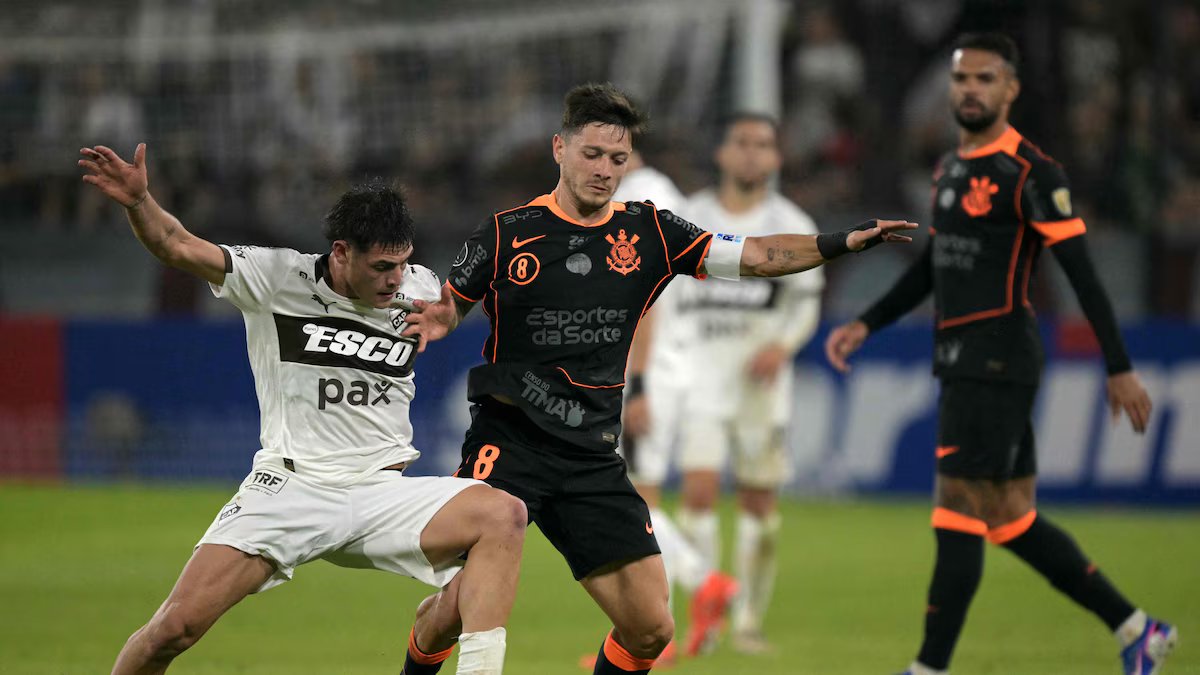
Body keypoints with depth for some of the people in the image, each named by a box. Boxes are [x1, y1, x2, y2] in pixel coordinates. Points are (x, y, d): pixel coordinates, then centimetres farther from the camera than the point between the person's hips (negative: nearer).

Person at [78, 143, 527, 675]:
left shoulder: (419, 288, 4)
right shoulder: (276, 278, -5)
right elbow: (177, 247, -14)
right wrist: (138, 201, -31)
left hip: (380, 493, 3)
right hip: (288, 487, -2)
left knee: (503, 515, -24)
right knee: (176, 626, -16)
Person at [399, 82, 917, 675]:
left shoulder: (649, 233, 6)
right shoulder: (506, 234, -2)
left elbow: (754, 256, 4)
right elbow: (447, 307, 10)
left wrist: (842, 242, -9)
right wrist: (434, 322, -14)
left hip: (593, 463, 4)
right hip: (508, 444, -4)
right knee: (460, 609, -15)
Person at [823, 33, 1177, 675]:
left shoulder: (1031, 172, -11)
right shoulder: (950, 168, 16)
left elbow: (1082, 272, -13)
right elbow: (930, 267, 27)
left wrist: (1119, 368, -15)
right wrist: (865, 324, 19)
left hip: (997, 362, -9)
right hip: (960, 363, 9)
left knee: (958, 514, -8)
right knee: (1012, 520, 11)